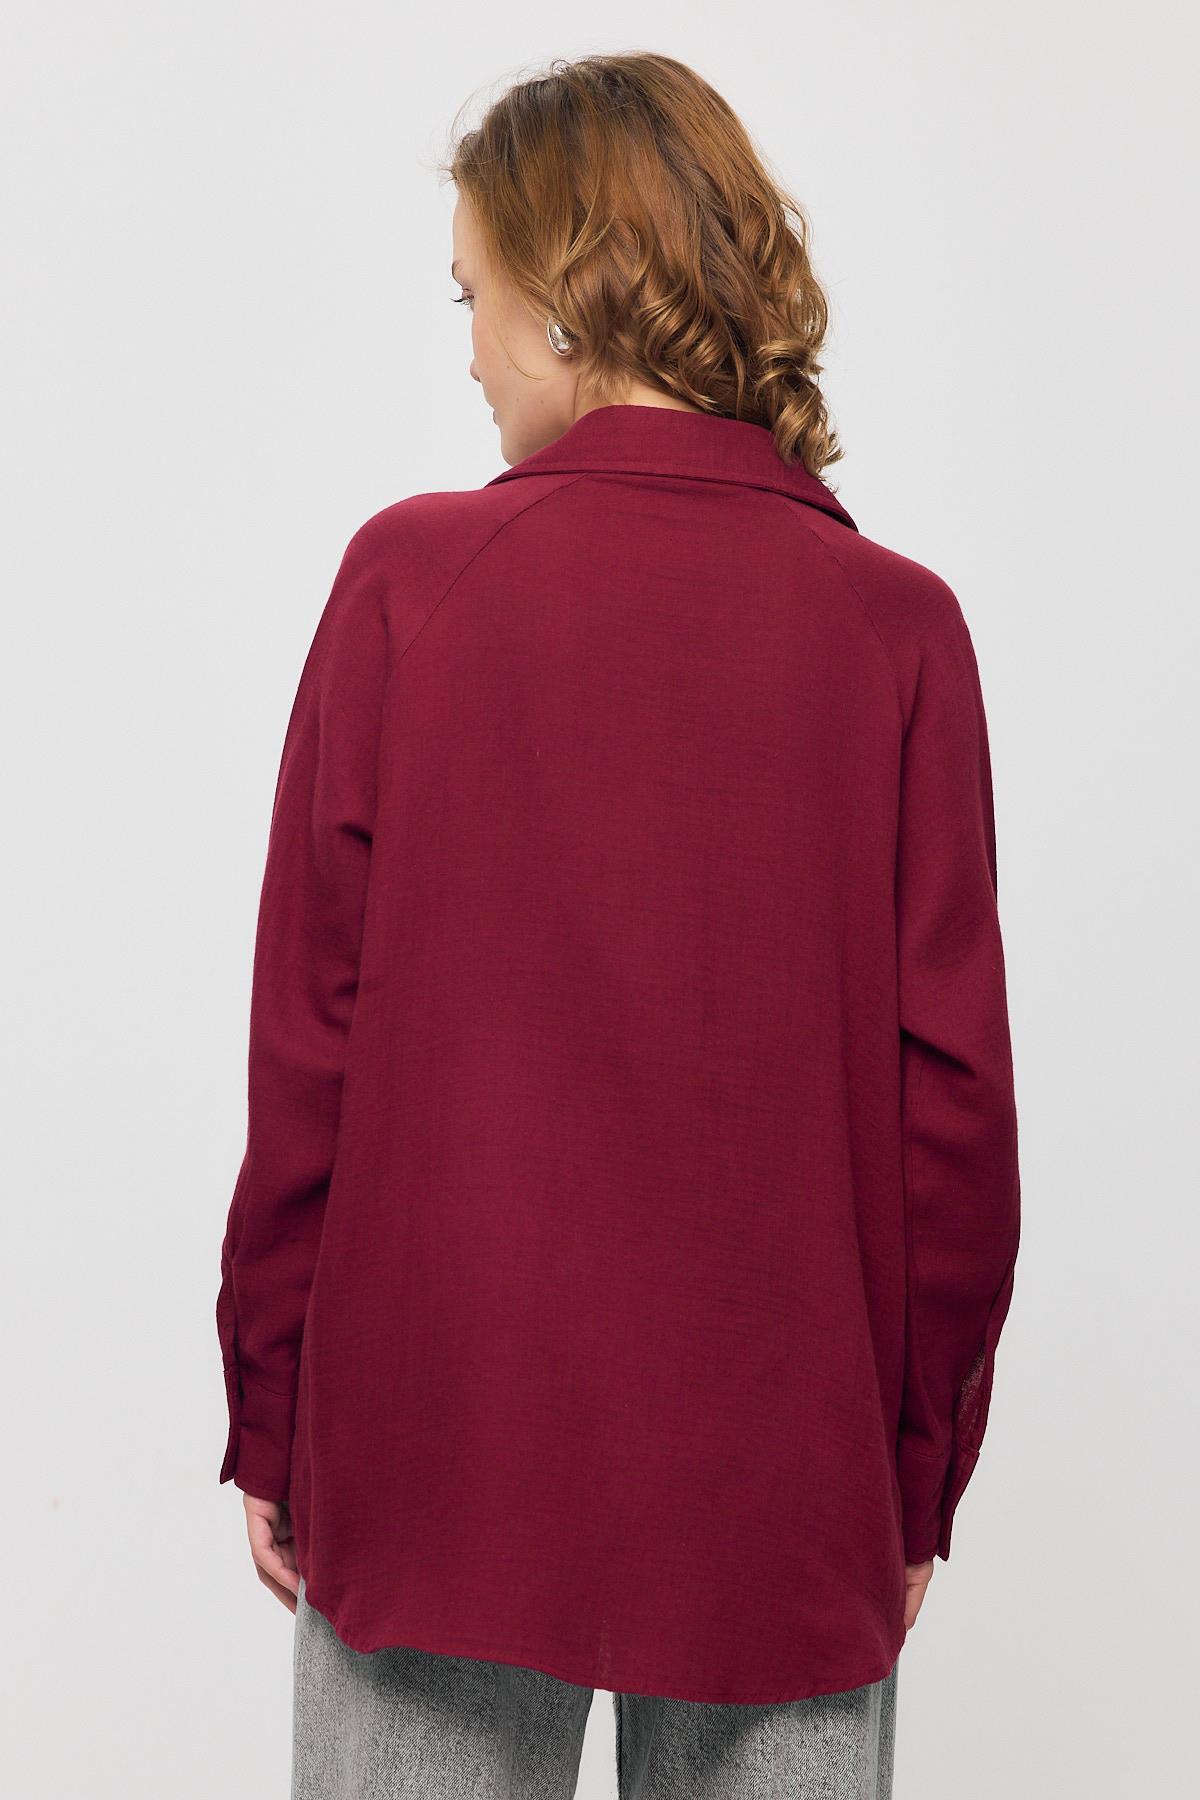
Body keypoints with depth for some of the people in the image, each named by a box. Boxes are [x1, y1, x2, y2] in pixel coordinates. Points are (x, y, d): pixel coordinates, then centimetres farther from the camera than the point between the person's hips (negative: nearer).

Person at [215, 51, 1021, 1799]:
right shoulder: (896, 627, -6)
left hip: (438, 1456, 0)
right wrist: (919, 1474, 7)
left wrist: (271, 1423, 5)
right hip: (781, 1480, 1)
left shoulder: (407, 577, -8)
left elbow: (309, 1045, -6)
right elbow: (953, 1090, -4)